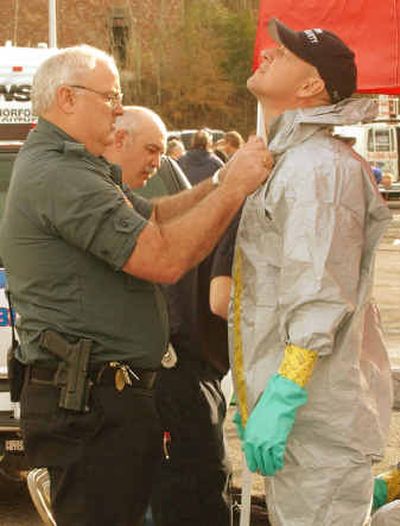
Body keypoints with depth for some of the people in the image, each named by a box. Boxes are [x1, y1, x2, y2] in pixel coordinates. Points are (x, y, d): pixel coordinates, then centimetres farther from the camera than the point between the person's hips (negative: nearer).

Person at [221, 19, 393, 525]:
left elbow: (320, 303, -23)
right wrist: (257, 393, 24)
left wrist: (280, 401, -26)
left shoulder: (317, 167, -16)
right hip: (290, 400, 10)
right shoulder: (288, 161, 18)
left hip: (315, 420, -10)